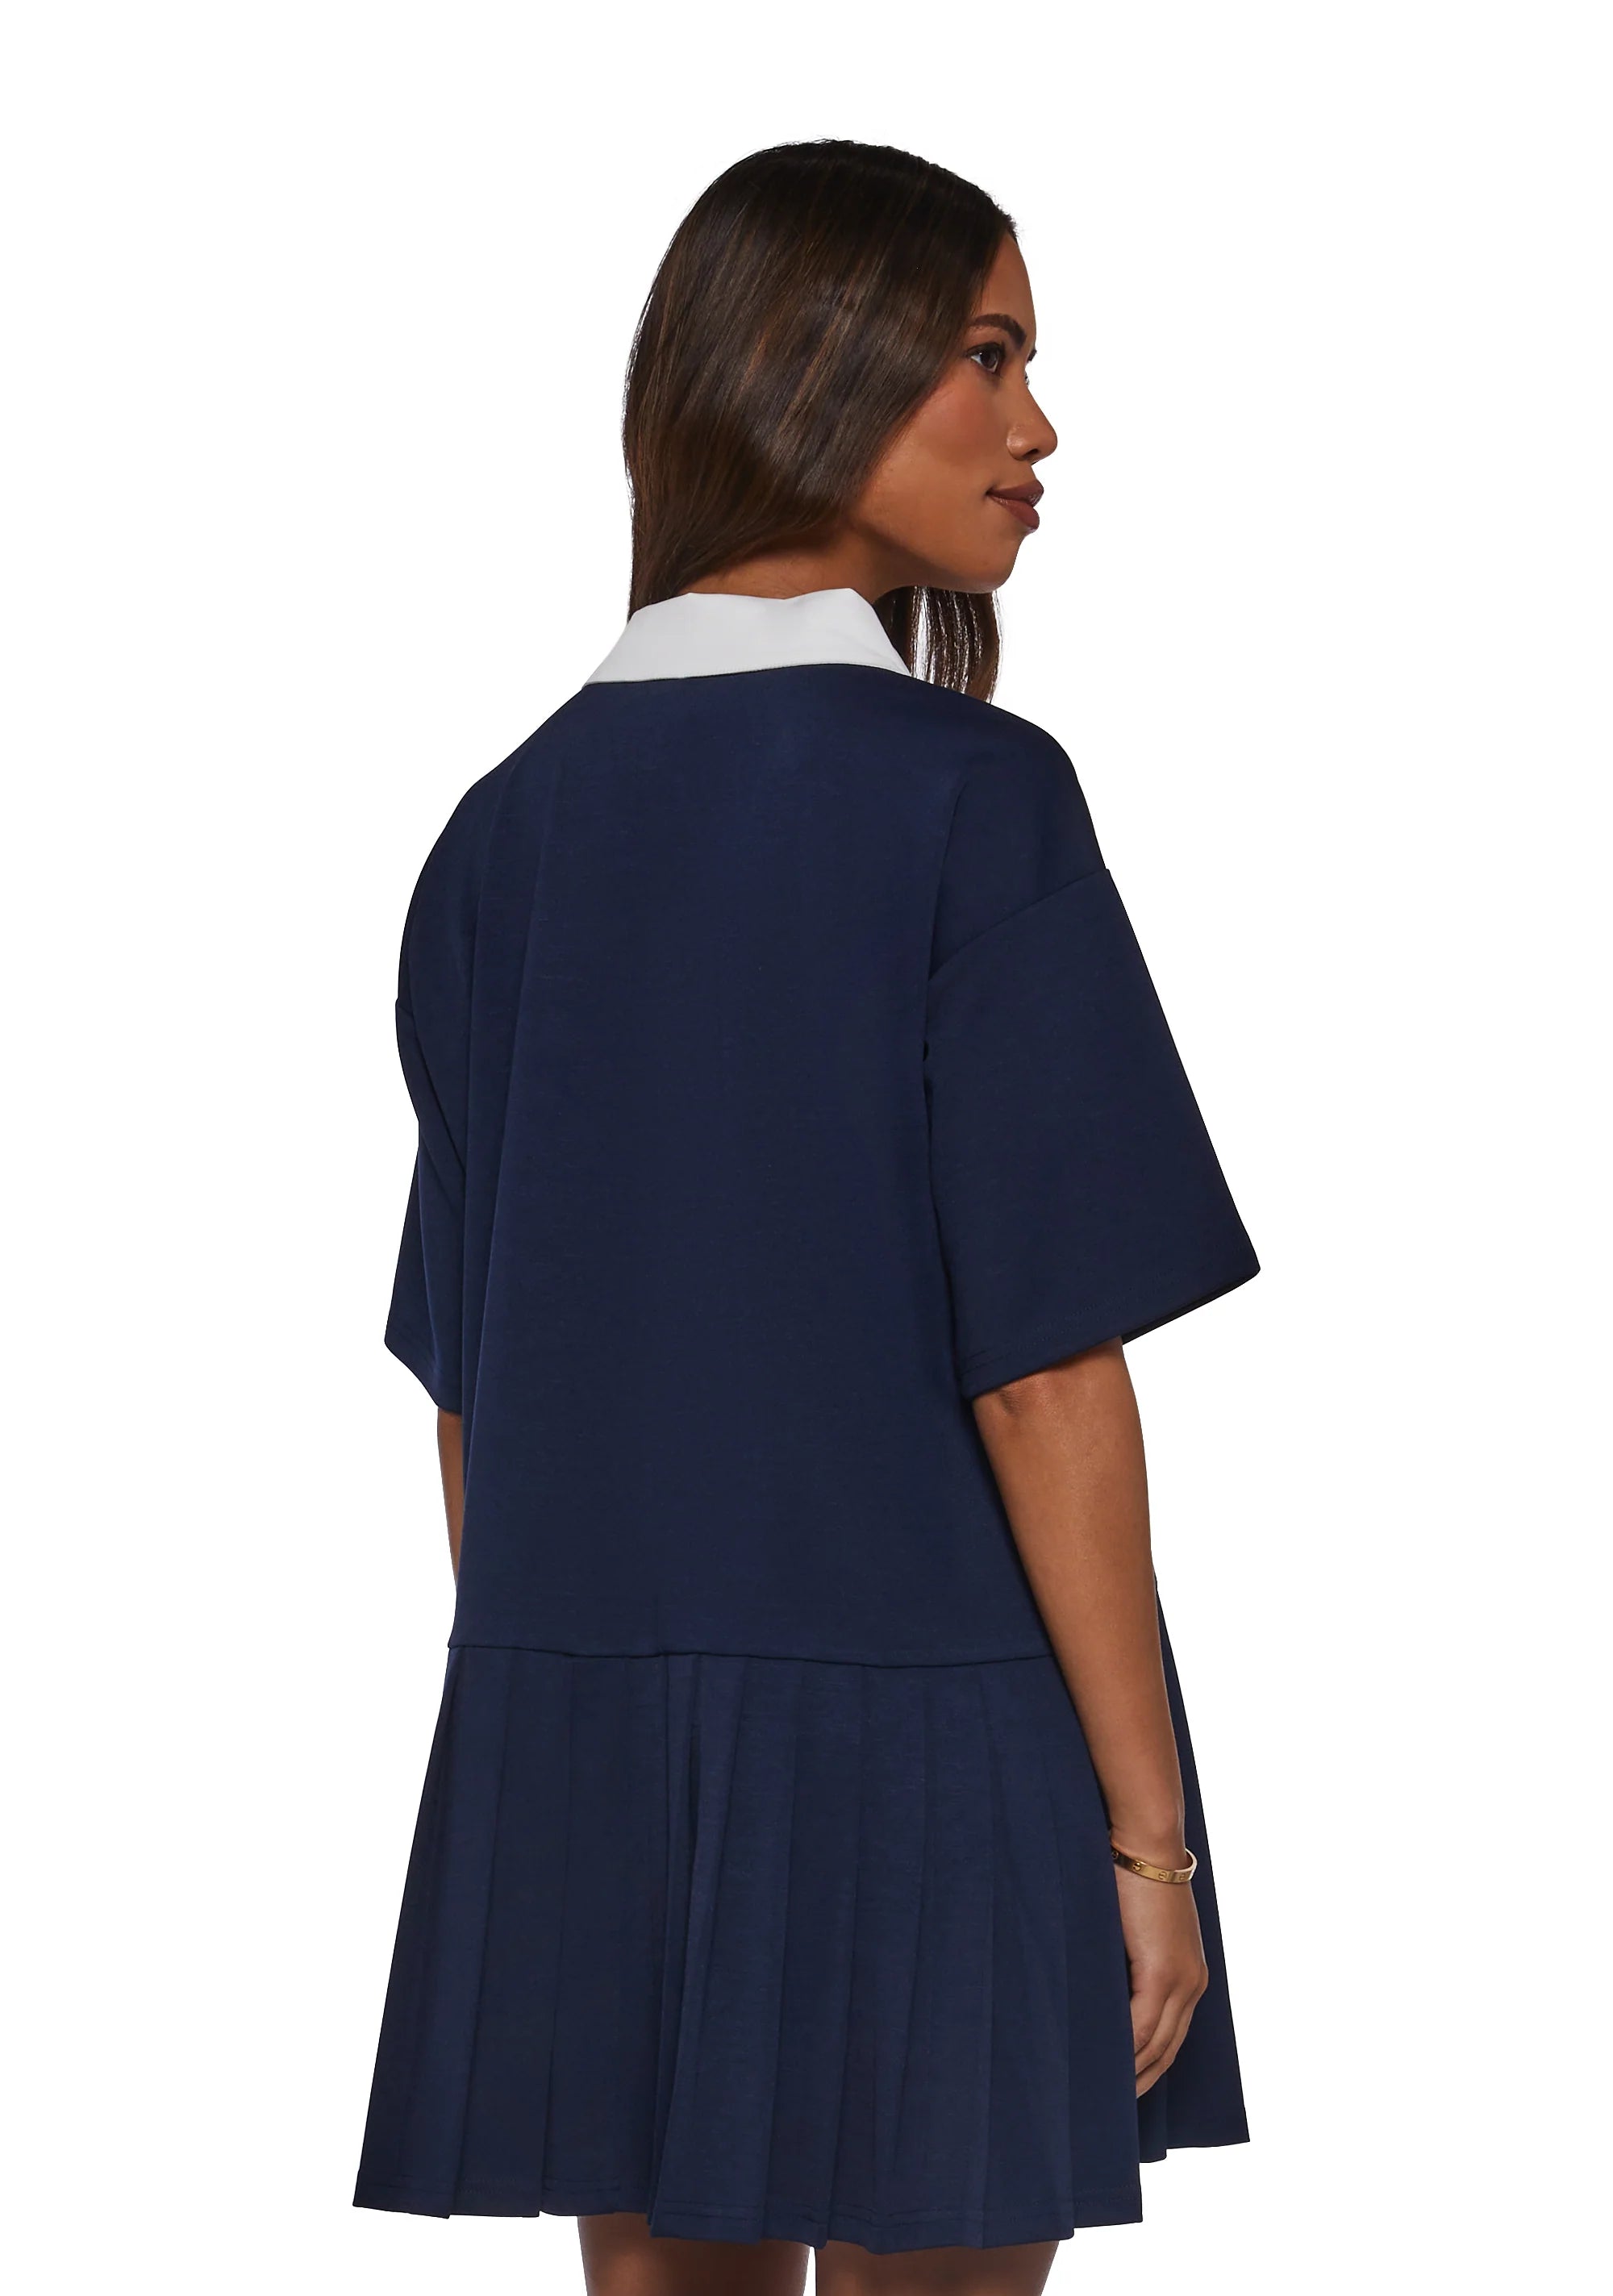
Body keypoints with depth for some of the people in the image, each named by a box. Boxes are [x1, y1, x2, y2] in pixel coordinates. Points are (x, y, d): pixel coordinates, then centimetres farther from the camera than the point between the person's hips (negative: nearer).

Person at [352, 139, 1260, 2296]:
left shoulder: (514, 819, 5)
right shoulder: (965, 798, -12)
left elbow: (469, 1382, 8)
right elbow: (1043, 1370, -15)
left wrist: (532, 1770, 16)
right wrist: (1147, 1828, -9)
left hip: (581, 1745, 5)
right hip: (918, 1750, -5)